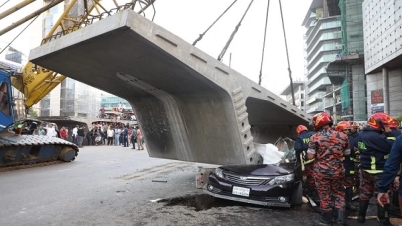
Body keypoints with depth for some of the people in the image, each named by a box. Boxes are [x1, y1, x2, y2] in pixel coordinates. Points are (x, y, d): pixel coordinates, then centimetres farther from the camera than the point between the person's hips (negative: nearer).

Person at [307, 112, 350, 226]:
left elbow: (310, 156, -12)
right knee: (339, 195, 17)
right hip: (338, 170, 3)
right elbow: (347, 154, 8)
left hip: (321, 171, -3)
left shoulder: (315, 137, -12)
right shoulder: (343, 136, -1)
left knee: (325, 196, 9)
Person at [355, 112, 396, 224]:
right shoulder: (375, 137, -23)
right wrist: (389, 133, -11)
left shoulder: (361, 135, 5)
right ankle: (384, 220, 14)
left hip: (365, 169, 8)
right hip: (378, 171, -8)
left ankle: (361, 217, 25)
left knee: (365, 193, 16)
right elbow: (391, 148, -18)